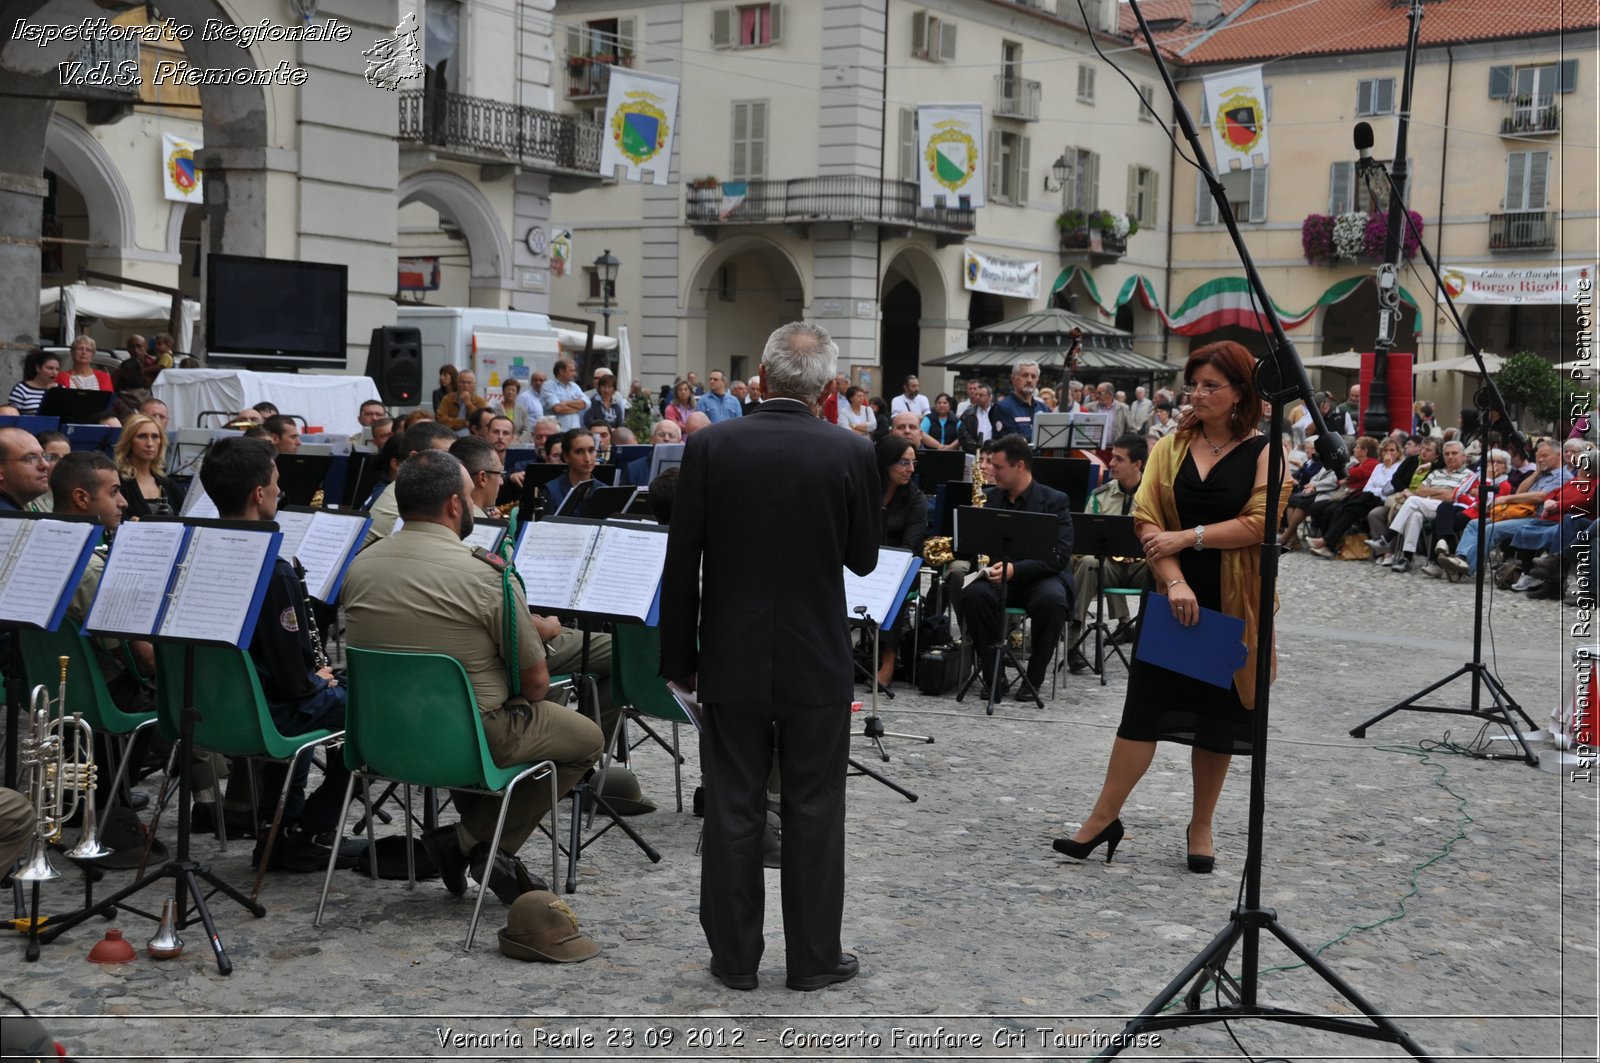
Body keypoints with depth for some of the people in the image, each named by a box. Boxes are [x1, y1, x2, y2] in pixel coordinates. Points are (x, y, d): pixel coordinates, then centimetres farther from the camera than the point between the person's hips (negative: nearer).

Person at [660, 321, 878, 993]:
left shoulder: (710, 447, -8)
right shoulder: (850, 454, -9)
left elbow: (682, 562, -5)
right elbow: (863, 558, 3)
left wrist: (679, 657, 4)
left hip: (732, 659, 1)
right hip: (818, 661, 0)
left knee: (733, 810, 9)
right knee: (814, 812, 9)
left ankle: (735, 956, 17)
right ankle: (813, 957, 17)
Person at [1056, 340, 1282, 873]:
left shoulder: (1263, 453, -2)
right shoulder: (1170, 448, 6)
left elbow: (1259, 523, -13)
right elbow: (1146, 519, -2)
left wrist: (1188, 538, -16)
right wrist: (1174, 580, -15)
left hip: (1233, 603, -1)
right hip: (1175, 595, 2)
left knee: (1219, 713, 7)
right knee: (1147, 704, 0)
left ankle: (1201, 826, 20)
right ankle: (1104, 818, 5)